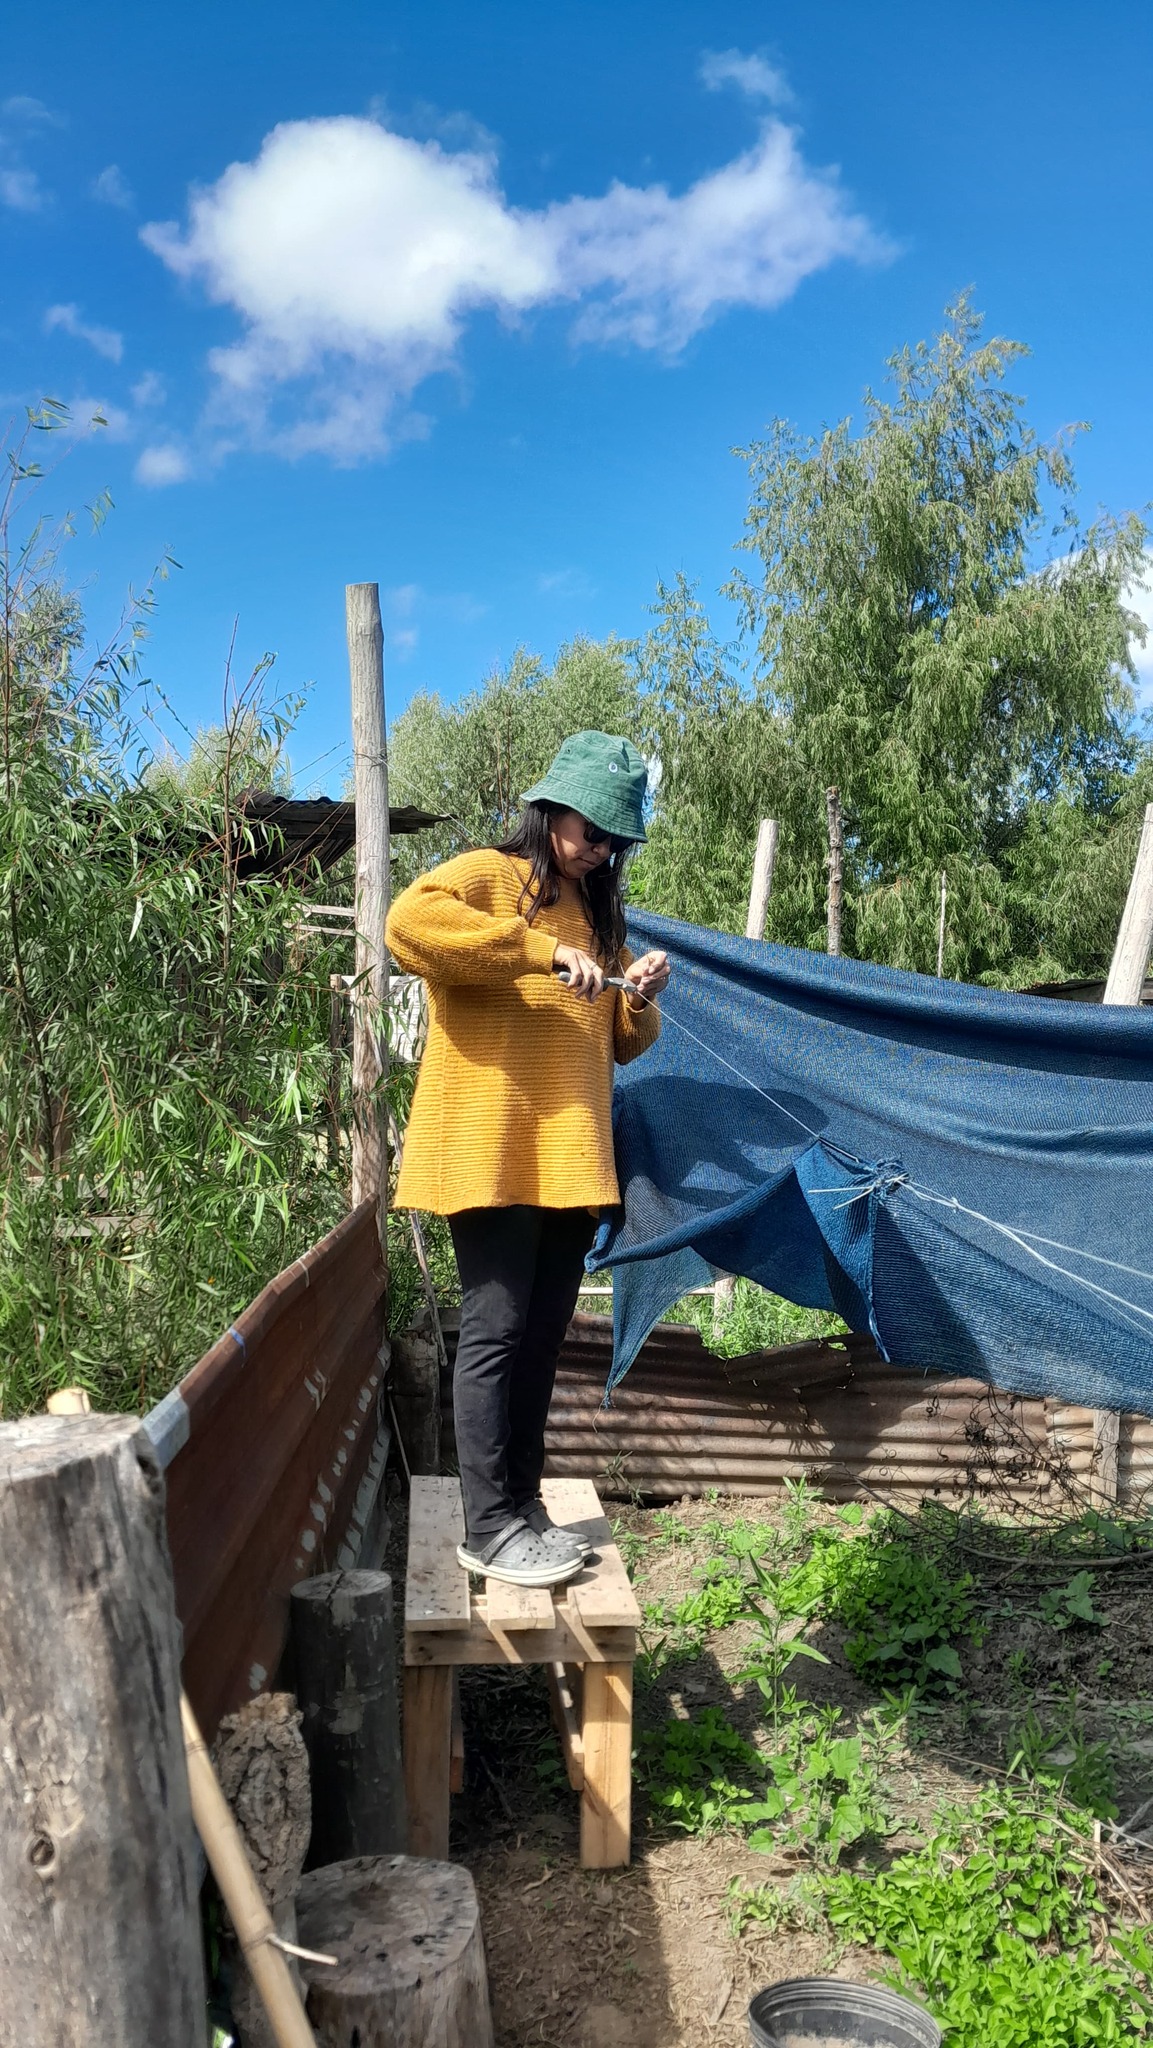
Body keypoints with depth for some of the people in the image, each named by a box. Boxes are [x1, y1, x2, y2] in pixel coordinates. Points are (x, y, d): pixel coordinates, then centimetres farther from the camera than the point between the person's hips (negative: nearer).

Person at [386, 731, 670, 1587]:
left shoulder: (598, 910, 20)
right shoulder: (489, 875, -1)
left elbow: (619, 1044, 25)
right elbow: (409, 921, -24)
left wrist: (640, 1000, 1)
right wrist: (544, 952, -24)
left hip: (572, 1159, 7)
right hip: (493, 1154, -7)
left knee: (543, 1339, 11)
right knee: (495, 1334, -4)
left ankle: (524, 1504, 23)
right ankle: (489, 1527, 6)